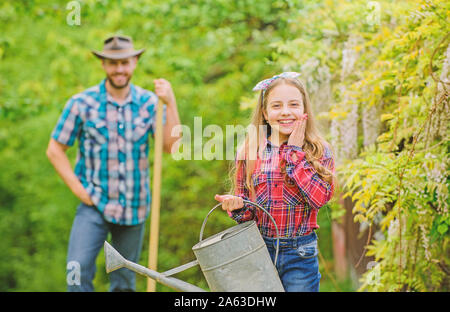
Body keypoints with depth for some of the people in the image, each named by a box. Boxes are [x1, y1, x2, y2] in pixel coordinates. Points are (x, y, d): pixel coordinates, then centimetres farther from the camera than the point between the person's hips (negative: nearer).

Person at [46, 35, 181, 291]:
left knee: (125, 282, 11)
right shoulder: (82, 103, -4)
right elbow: (55, 149, 1)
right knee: (78, 273, -18)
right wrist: (78, 189, -7)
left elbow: (171, 146, -7)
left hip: (134, 208, 2)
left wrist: (170, 103, -17)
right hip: (94, 205, -2)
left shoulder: (149, 103, 2)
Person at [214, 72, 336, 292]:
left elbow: (319, 197, -17)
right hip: (258, 250, 1)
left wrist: (295, 151, -13)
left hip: (300, 256, -1)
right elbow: (246, 212, 7)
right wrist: (236, 205, -16)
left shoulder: (319, 151, -1)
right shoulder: (248, 152, 2)